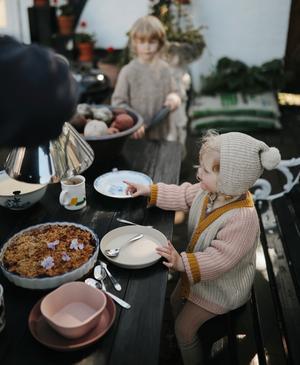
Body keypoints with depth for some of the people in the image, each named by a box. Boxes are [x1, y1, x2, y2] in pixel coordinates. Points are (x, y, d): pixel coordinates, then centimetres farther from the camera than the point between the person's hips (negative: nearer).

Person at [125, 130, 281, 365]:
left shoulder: (242, 218, -39)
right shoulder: (210, 191, -15)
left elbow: (220, 258, -36)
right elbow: (183, 196, 1)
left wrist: (183, 263, -41)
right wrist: (150, 191, -2)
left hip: (221, 285, -8)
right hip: (198, 269, 8)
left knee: (184, 328, 1)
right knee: (176, 301, 24)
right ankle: (182, 343, 51)